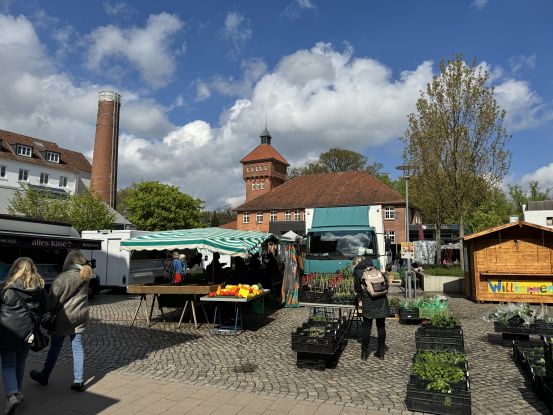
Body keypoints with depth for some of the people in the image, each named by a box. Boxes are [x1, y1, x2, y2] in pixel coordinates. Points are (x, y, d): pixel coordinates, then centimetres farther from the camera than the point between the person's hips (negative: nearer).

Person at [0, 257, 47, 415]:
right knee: (20, 362, 20)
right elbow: (44, 310, 6)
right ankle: (18, 392, 30)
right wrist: (38, 329, 16)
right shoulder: (39, 288, 1)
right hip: (27, 331, 4)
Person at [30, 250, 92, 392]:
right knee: (78, 348, 9)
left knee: (55, 348, 15)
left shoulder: (63, 278, -19)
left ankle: (44, 376, 35)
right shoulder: (84, 276, -2)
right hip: (79, 318, 4)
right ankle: (79, 381, 11)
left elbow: (53, 299, -13)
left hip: (63, 318, -4)